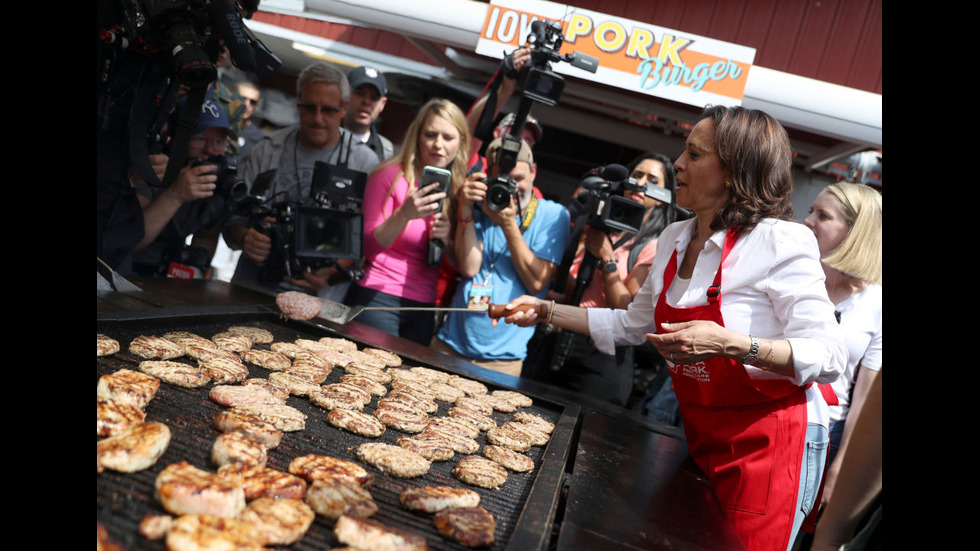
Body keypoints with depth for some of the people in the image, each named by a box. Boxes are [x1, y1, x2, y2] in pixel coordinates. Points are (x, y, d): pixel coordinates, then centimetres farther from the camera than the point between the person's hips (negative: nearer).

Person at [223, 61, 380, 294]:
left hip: (320, 295, -2)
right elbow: (234, 218, 12)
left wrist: (331, 273, -20)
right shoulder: (268, 150, 9)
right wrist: (244, 239, -11)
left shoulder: (364, 162, 1)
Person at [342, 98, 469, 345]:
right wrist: (404, 215, -24)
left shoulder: (458, 189, 8)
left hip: (424, 307, 5)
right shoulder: (391, 176, -6)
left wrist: (447, 240, -9)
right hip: (377, 297, -4)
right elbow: (368, 246, -8)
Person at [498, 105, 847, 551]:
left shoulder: (782, 242, -18)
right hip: (698, 429, 6)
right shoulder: (674, 239, 4)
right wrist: (546, 311, 11)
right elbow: (633, 325, 15)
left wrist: (729, 343, -35)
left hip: (767, 440, -6)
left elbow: (829, 356, -21)